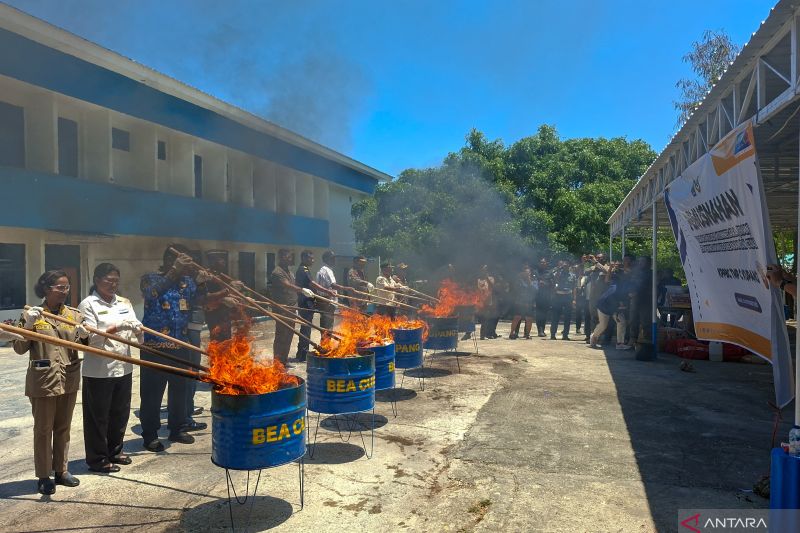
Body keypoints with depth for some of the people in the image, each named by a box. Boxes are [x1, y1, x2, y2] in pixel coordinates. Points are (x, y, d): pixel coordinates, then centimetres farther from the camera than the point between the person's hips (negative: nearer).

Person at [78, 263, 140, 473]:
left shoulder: (124, 302, 10)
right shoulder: (88, 304, -6)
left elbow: (136, 330, 9)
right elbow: (91, 337, -13)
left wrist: (138, 331, -13)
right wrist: (116, 328, -24)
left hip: (123, 367, 6)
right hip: (99, 370, -5)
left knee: (120, 413, 15)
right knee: (98, 416, 6)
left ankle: (115, 451, 32)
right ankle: (97, 459, 19)